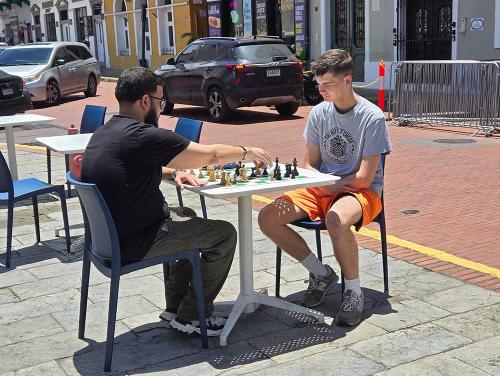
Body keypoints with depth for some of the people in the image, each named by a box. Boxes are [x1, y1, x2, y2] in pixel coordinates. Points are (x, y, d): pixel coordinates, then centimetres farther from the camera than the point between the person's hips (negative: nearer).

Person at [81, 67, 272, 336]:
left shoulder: (102, 133, 6)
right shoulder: (143, 136, -22)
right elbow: (211, 154, -13)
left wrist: (172, 172, 9)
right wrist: (248, 152, 5)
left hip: (109, 236, 10)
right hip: (134, 245, -10)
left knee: (186, 217, 28)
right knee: (224, 234, 3)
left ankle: (175, 305, 30)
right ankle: (191, 316, 14)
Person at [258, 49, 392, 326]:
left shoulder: (372, 117, -13)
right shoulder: (319, 113, 3)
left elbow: (364, 178, -15)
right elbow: (309, 165, 8)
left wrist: (327, 185, -7)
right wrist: (319, 185, -13)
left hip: (361, 192, -6)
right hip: (321, 189, 6)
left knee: (336, 221, -41)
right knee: (267, 218, -13)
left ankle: (353, 291, -17)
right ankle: (321, 274, 2)